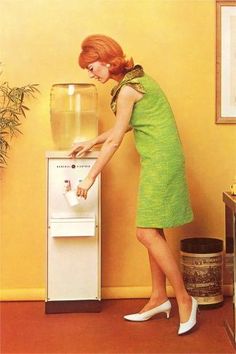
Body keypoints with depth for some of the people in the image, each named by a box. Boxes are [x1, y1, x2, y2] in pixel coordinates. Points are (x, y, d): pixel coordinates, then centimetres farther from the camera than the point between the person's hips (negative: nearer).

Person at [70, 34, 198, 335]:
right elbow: (125, 126, 24)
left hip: (160, 162, -10)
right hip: (156, 162, 10)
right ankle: (159, 298, 20)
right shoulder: (135, 78, 13)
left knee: (147, 233, -10)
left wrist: (90, 177, -5)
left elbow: (115, 141, -12)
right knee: (153, 232, 12)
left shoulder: (127, 89, -16)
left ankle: (184, 299, 0)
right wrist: (91, 143, 26)